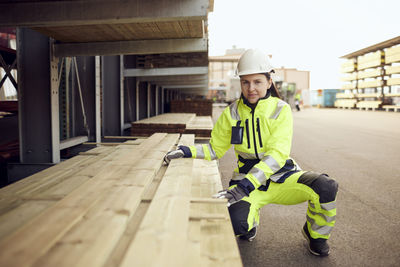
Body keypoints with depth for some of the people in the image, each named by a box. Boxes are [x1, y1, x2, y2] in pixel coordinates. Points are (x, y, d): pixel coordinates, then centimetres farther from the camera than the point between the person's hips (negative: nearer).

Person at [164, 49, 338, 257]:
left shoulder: (281, 110, -8)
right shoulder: (232, 113, 0)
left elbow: (277, 154, -20)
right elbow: (215, 148, 10)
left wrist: (244, 185, -33)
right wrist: (188, 151, -10)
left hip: (281, 175, 0)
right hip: (247, 178, 0)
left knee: (326, 187, -25)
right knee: (237, 223, -29)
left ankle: (316, 234, 8)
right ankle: (251, 222, 13)